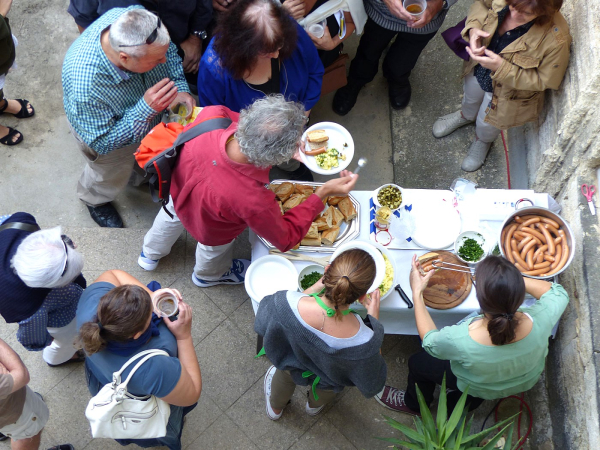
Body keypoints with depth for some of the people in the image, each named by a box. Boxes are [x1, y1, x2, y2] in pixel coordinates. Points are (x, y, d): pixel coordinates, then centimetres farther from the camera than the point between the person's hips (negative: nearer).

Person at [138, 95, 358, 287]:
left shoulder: (210, 116, -41)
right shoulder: (253, 201, -49)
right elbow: (286, 238, -27)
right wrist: (323, 193, -27)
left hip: (177, 188, 4)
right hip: (211, 231, -4)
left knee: (172, 215, 41)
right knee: (213, 252, 35)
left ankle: (150, 254, 74)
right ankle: (209, 275, 72)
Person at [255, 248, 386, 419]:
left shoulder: (287, 302, -45)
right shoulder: (364, 342, -46)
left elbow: (262, 325, -17)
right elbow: (371, 385, -21)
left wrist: (316, 287, -20)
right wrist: (373, 319, -22)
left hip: (290, 364, 1)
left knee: (284, 374, 40)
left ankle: (275, 408, 71)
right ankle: (315, 405, 73)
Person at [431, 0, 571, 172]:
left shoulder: (556, 39, -41)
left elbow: (544, 81, -28)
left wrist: (501, 68, -38)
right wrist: (473, 27, -29)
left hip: (507, 92, -3)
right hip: (478, 68, 3)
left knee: (487, 125, 26)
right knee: (470, 99, 36)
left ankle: (482, 141, 65)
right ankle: (466, 115, 75)